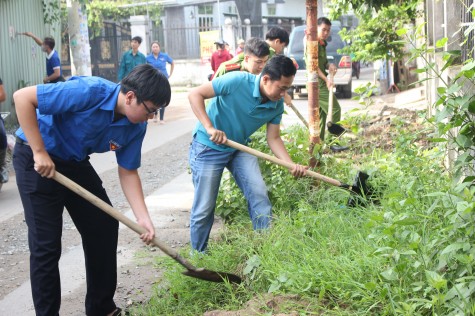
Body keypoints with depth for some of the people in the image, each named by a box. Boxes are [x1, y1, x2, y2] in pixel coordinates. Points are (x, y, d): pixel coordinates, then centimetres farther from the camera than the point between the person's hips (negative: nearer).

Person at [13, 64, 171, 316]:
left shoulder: (136, 126, -10)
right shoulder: (90, 91, -32)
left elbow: (128, 172, -1)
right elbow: (22, 97, -30)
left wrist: (143, 218, -13)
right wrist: (39, 152, -28)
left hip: (75, 162, 7)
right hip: (36, 159, -7)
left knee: (105, 227, 8)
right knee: (46, 244, -6)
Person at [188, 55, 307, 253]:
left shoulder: (277, 105, -9)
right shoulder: (238, 81, -27)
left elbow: (273, 139, -4)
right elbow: (195, 94, -23)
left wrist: (292, 165, -20)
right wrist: (210, 128, -32)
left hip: (239, 148, 5)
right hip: (209, 147, -5)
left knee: (259, 194, -7)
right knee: (204, 208, 0)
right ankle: (198, 256, 21)